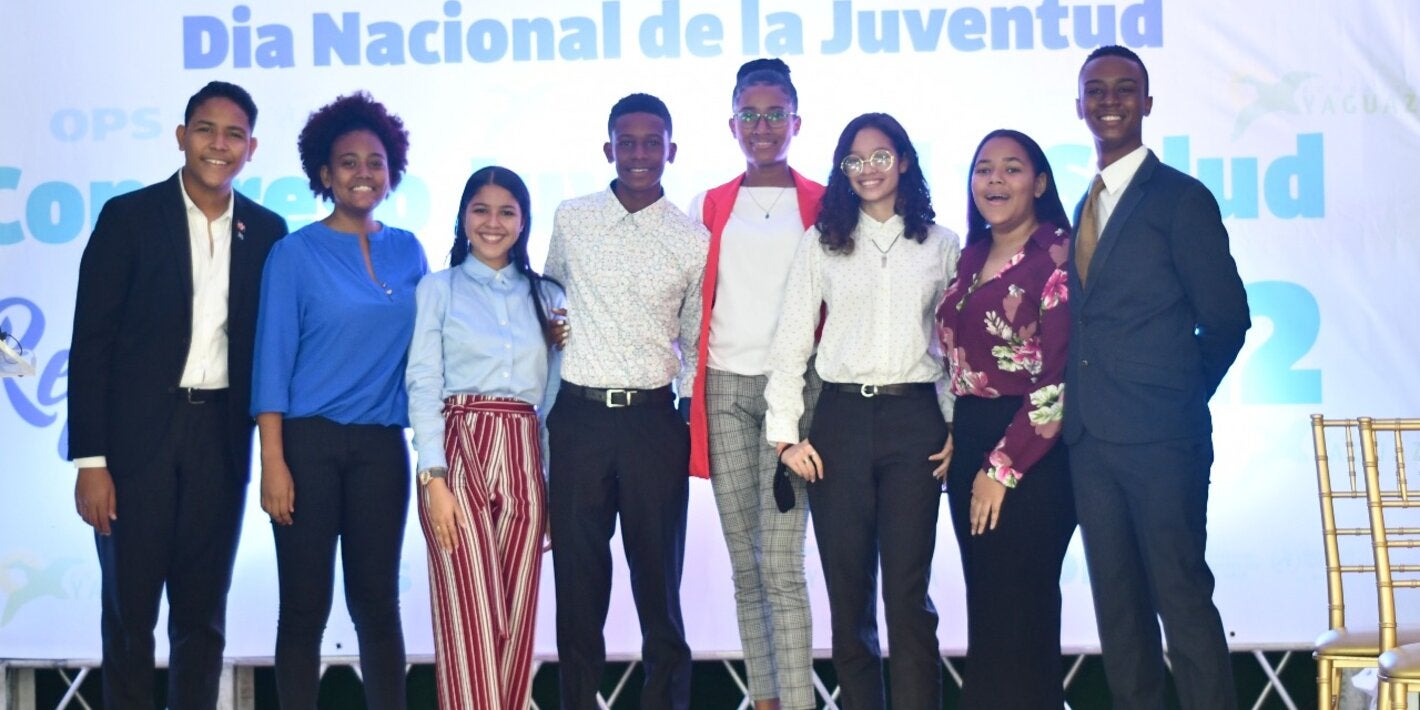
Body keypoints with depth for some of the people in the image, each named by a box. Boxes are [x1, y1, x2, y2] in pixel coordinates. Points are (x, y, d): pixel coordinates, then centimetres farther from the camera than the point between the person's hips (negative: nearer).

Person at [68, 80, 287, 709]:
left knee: (203, 615, 9)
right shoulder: (128, 216, -1)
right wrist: (90, 459, -9)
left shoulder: (266, 230, 7)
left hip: (221, 438, 2)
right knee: (129, 611, 5)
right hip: (137, 434, -2)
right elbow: (91, 343, -4)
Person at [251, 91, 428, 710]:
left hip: (382, 445, 3)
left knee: (376, 601, 7)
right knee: (306, 606, 2)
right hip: (310, 442, -3)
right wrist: (273, 462, -11)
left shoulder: (408, 251, 9)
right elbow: (273, 360, -5)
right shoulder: (296, 253, -2)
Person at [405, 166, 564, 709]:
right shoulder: (438, 289, 6)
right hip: (459, 453, -3)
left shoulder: (547, 296, 15)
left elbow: (553, 396, 14)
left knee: (516, 618, 5)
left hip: (524, 459, 3)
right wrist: (434, 477, -14)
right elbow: (423, 385, -3)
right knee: (470, 618, -7)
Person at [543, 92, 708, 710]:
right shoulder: (570, 220, 7)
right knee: (577, 577, 5)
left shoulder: (692, 240, 4)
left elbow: (695, 341, 11)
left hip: (652, 420, -1)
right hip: (578, 415, 1)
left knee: (659, 577, 3)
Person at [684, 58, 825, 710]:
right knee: (745, 565, 6)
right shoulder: (708, 209, 12)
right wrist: (691, 382, 5)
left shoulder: (823, 205, 5)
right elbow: (690, 306, 15)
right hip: (725, 389, 3)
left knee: (781, 564, -11)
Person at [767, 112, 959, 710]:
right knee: (848, 590, 4)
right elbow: (791, 340, 5)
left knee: (908, 591, -3)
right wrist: (784, 432, -2)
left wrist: (956, 427, 1)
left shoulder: (941, 246, 9)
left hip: (914, 420, -1)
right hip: (840, 420, 1)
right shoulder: (821, 242, 8)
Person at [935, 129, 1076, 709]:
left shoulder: (1057, 254, -9)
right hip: (968, 445, 7)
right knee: (983, 605, 11)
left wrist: (1003, 467, -15)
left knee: (1018, 611, 0)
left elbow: (1060, 377, -16)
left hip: (1031, 452, -7)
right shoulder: (971, 257, 13)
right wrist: (955, 439, 5)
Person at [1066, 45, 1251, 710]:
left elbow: (1225, 319, -4)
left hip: (1160, 438, -6)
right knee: (1117, 604, 11)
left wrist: (1178, 399, 3)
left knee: (1182, 596, -4)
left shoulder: (1181, 198, -4)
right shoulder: (1082, 207, 17)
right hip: (1090, 439, 7)